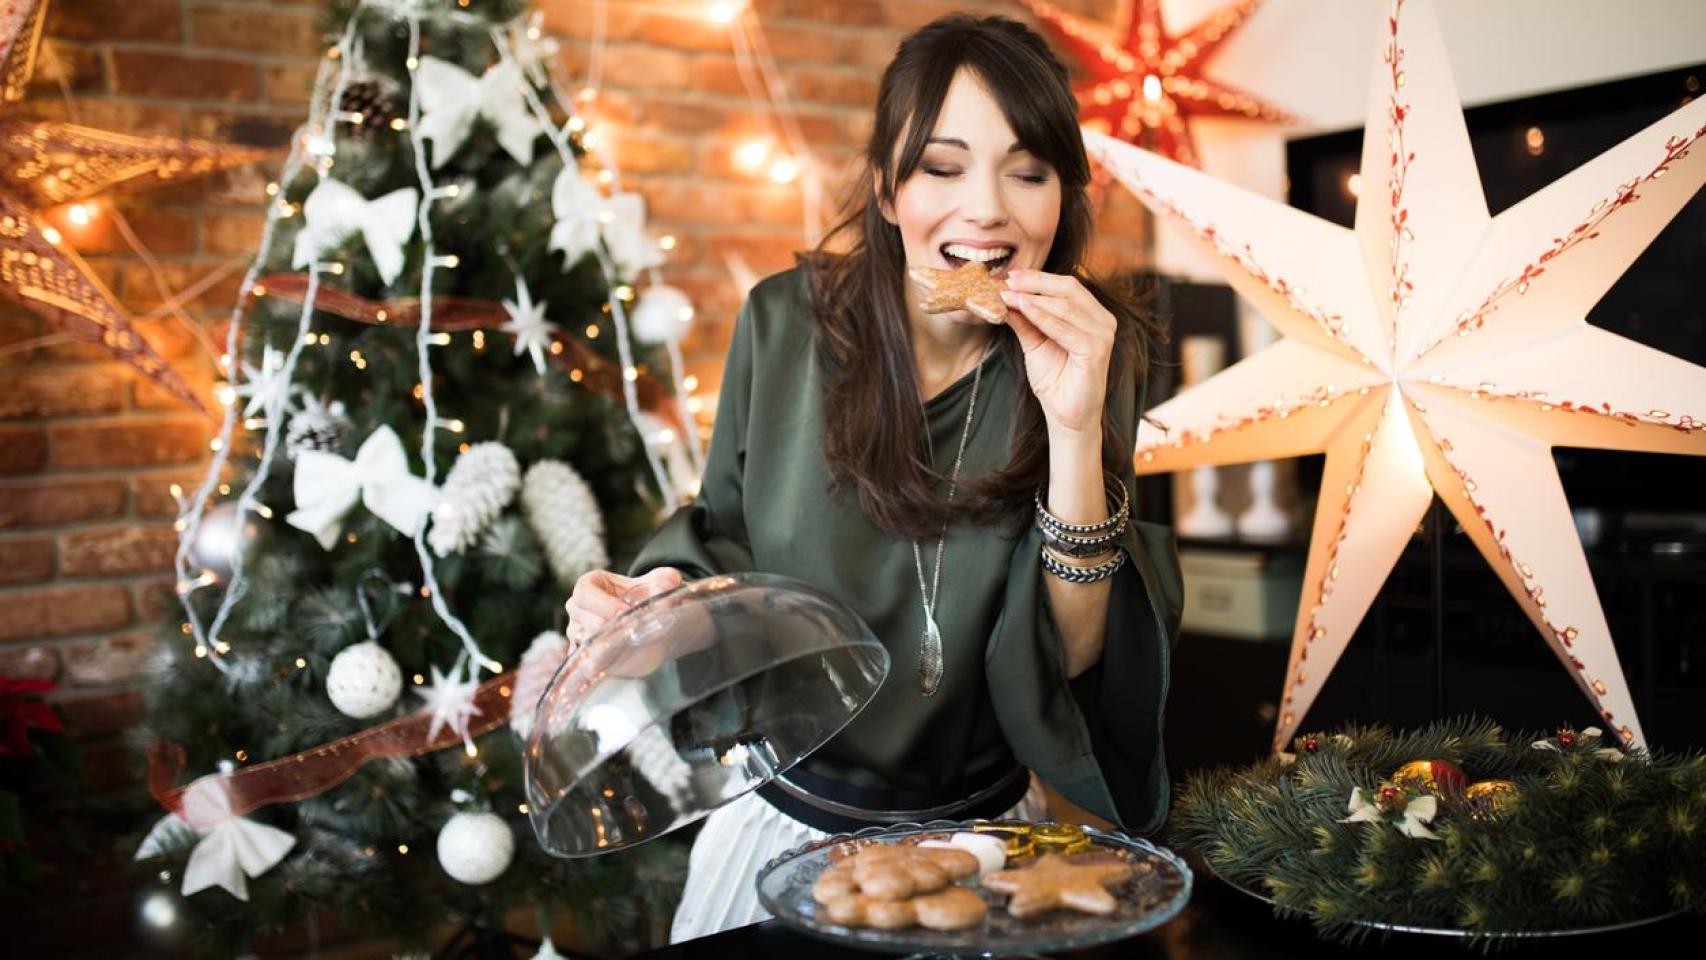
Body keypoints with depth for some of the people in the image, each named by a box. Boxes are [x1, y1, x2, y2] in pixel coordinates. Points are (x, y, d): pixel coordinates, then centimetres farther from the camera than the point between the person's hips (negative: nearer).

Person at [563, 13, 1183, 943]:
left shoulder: (1091, 356, -13)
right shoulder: (784, 322, -13)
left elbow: (1071, 664, -18)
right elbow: (727, 539, 2)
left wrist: (1076, 430, -30)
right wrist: (664, 595, -20)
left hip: (981, 838, 0)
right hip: (782, 820, 1)